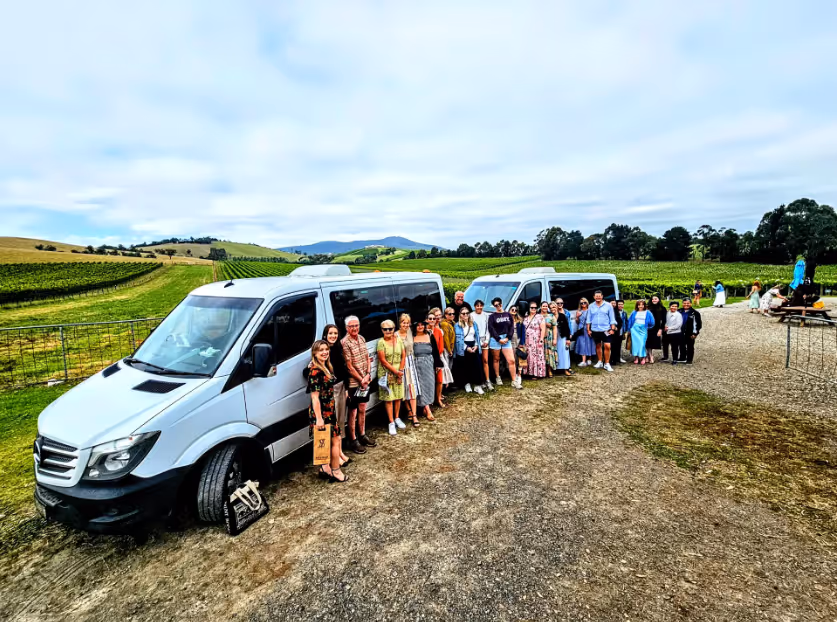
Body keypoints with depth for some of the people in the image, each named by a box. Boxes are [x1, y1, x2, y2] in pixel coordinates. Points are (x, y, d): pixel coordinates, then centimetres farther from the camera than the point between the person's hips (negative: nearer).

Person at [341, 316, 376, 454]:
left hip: (365, 381, 7)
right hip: (353, 382, -7)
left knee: (362, 409, 18)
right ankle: (353, 441, 17)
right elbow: (349, 366, -17)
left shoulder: (361, 338, 6)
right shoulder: (345, 343, -17)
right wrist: (361, 380, -12)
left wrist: (367, 375, -3)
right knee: (352, 412, 4)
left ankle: (362, 435, 33)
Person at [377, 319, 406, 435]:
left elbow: (403, 357, 5)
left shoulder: (399, 340, 3)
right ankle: (391, 423, 10)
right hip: (386, 373, -4)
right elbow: (383, 361, -13)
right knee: (388, 398, 1)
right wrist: (396, 372, -14)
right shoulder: (381, 342, -10)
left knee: (398, 397, 12)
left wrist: (400, 371, -7)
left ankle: (397, 418, 30)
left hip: (399, 373, 4)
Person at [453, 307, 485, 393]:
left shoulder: (474, 324, 14)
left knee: (477, 366, -3)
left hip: (474, 347, 3)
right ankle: (467, 384, 17)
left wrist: (476, 345, -4)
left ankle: (477, 385, 1)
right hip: (463, 349, -3)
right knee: (465, 367, 2)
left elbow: (477, 336, 12)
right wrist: (466, 347, -15)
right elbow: (458, 339, -8)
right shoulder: (457, 325, -1)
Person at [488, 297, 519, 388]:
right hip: (495, 339, -2)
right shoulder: (492, 316, 2)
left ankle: (514, 381, -1)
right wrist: (499, 339, -12)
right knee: (496, 359, 7)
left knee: (511, 360, -5)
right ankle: (497, 378, 22)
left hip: (506, 339, 2)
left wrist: (507, 338, -8)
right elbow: (491, 329, -6)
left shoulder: (508, 315, 10)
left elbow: (512, 327, 5)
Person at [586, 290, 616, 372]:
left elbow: (612, 318, 0)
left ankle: (607, 364, 0)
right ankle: (600, 362, 26)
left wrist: (612, 329, -6)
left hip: (605, 330, -3)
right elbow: (589, 319, 8)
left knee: (607, 346, -10)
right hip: (595, 330, 3)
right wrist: (588, 329, 4)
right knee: (598, 346, 13)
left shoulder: (608, 306, 0)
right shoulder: (591, 306, 6)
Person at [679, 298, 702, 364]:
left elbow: (698, 324, -9)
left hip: (690, 334, -4)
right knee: (682, 346, 13)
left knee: (690, 347, 5)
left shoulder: (695, 313, -9)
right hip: (681, 333, 4)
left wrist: (695, 333, -12)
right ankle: (682, 358, 25)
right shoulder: (679, 312, 5)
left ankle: (689, 360, 14)